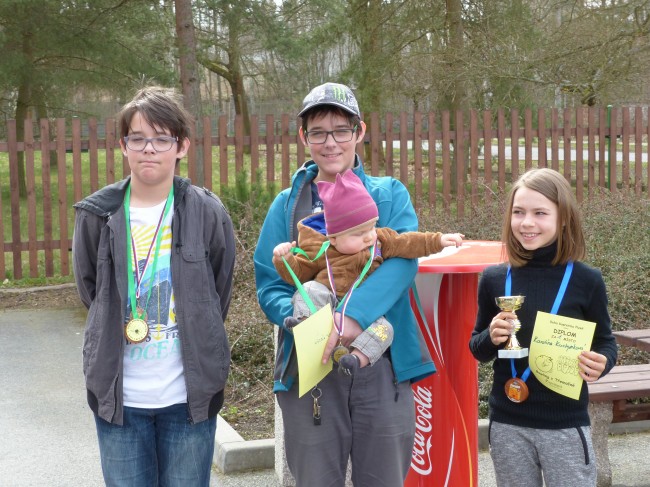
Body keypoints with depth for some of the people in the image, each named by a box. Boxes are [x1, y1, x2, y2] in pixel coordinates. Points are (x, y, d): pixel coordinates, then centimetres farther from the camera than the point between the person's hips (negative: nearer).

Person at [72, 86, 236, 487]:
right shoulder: (97, 216, -1)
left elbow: (219, 296, 6)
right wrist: (115, 339, 8)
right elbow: (91, 291, 12)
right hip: (118, 396, 1)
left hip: (189, 395, -1)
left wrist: (200, 355, 9)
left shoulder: (207, 213, -4)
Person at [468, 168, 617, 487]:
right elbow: (477, 349, 8)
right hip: (507, 425, 2)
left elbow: (605, 342, 3)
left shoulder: (586, 280, -7)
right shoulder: (494, 279, -1)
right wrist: (491, 338, -14)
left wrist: (601, 363, -19)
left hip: (566, 425, -2)